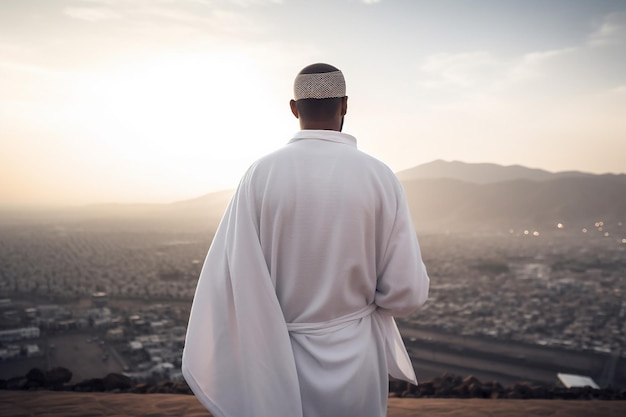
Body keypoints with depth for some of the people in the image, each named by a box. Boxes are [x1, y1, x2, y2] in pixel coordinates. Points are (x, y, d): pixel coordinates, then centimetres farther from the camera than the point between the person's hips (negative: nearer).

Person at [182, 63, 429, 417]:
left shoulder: (261, 174, -11)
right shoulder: (379, 176, -12)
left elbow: (230, 282, -16)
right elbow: (408, 291, -10)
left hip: (283, 361, 1)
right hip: (355, 358, 0)